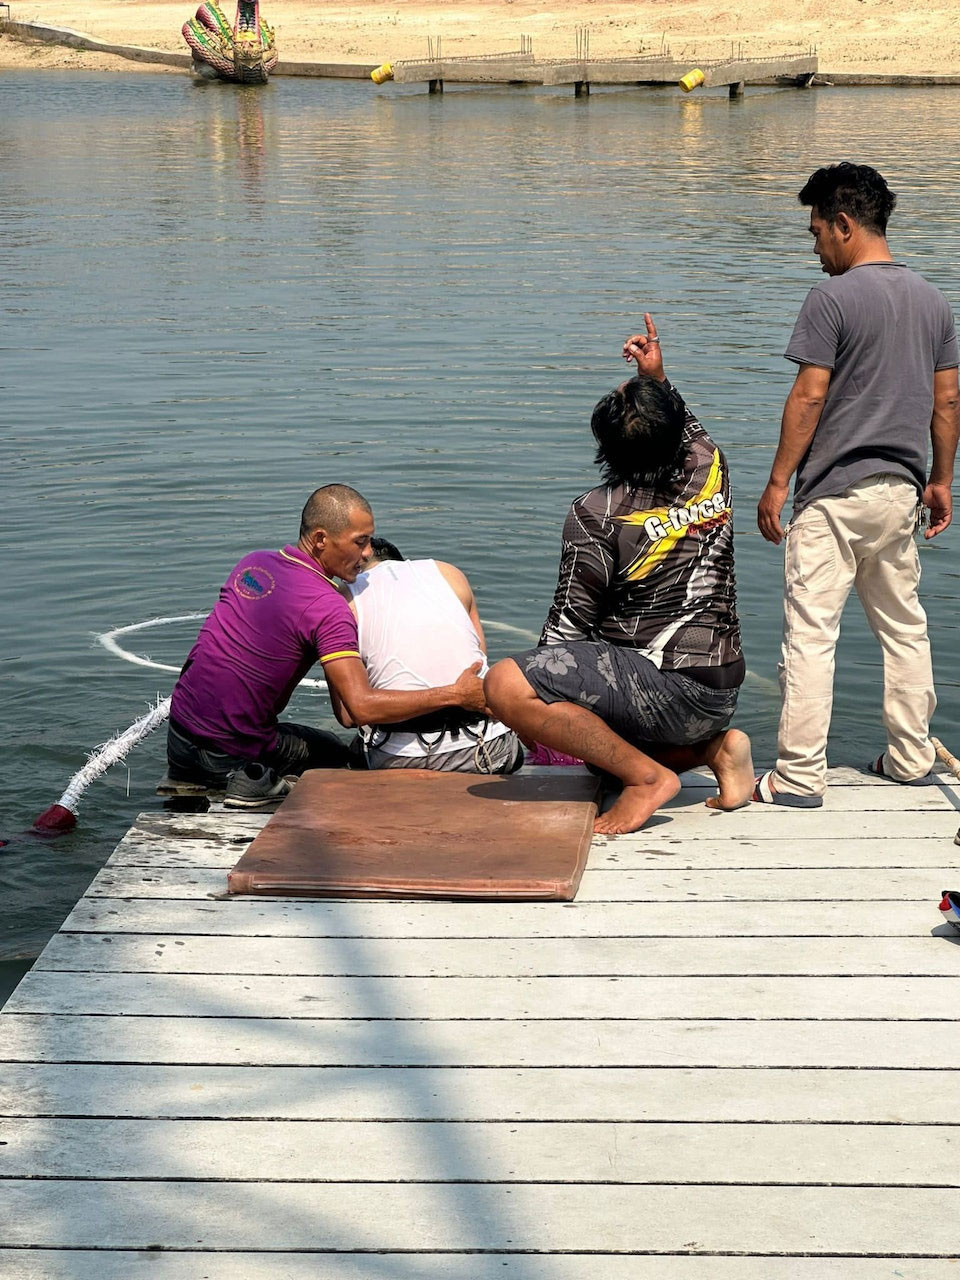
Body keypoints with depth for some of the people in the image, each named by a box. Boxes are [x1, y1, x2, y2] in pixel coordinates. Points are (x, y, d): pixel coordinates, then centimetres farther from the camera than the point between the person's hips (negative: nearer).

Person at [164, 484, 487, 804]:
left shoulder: (252, 563, 3)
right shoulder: (327, 608, -21)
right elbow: (362, 708, -27)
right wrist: (455, 695, -21)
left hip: (178, 730, 6)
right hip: (229, 751, -6)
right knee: (335, 753, 22)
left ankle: (186, 772, 11)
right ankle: (252, 776, -3)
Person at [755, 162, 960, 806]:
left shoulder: (833, 297, -12)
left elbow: (808, 397, -14)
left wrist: (778, 482, -8)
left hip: (836, 493, -7)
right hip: (901, 489, 7)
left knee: (811, 633, -3)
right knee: (904, 625, 17)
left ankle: (800, 777, -3)